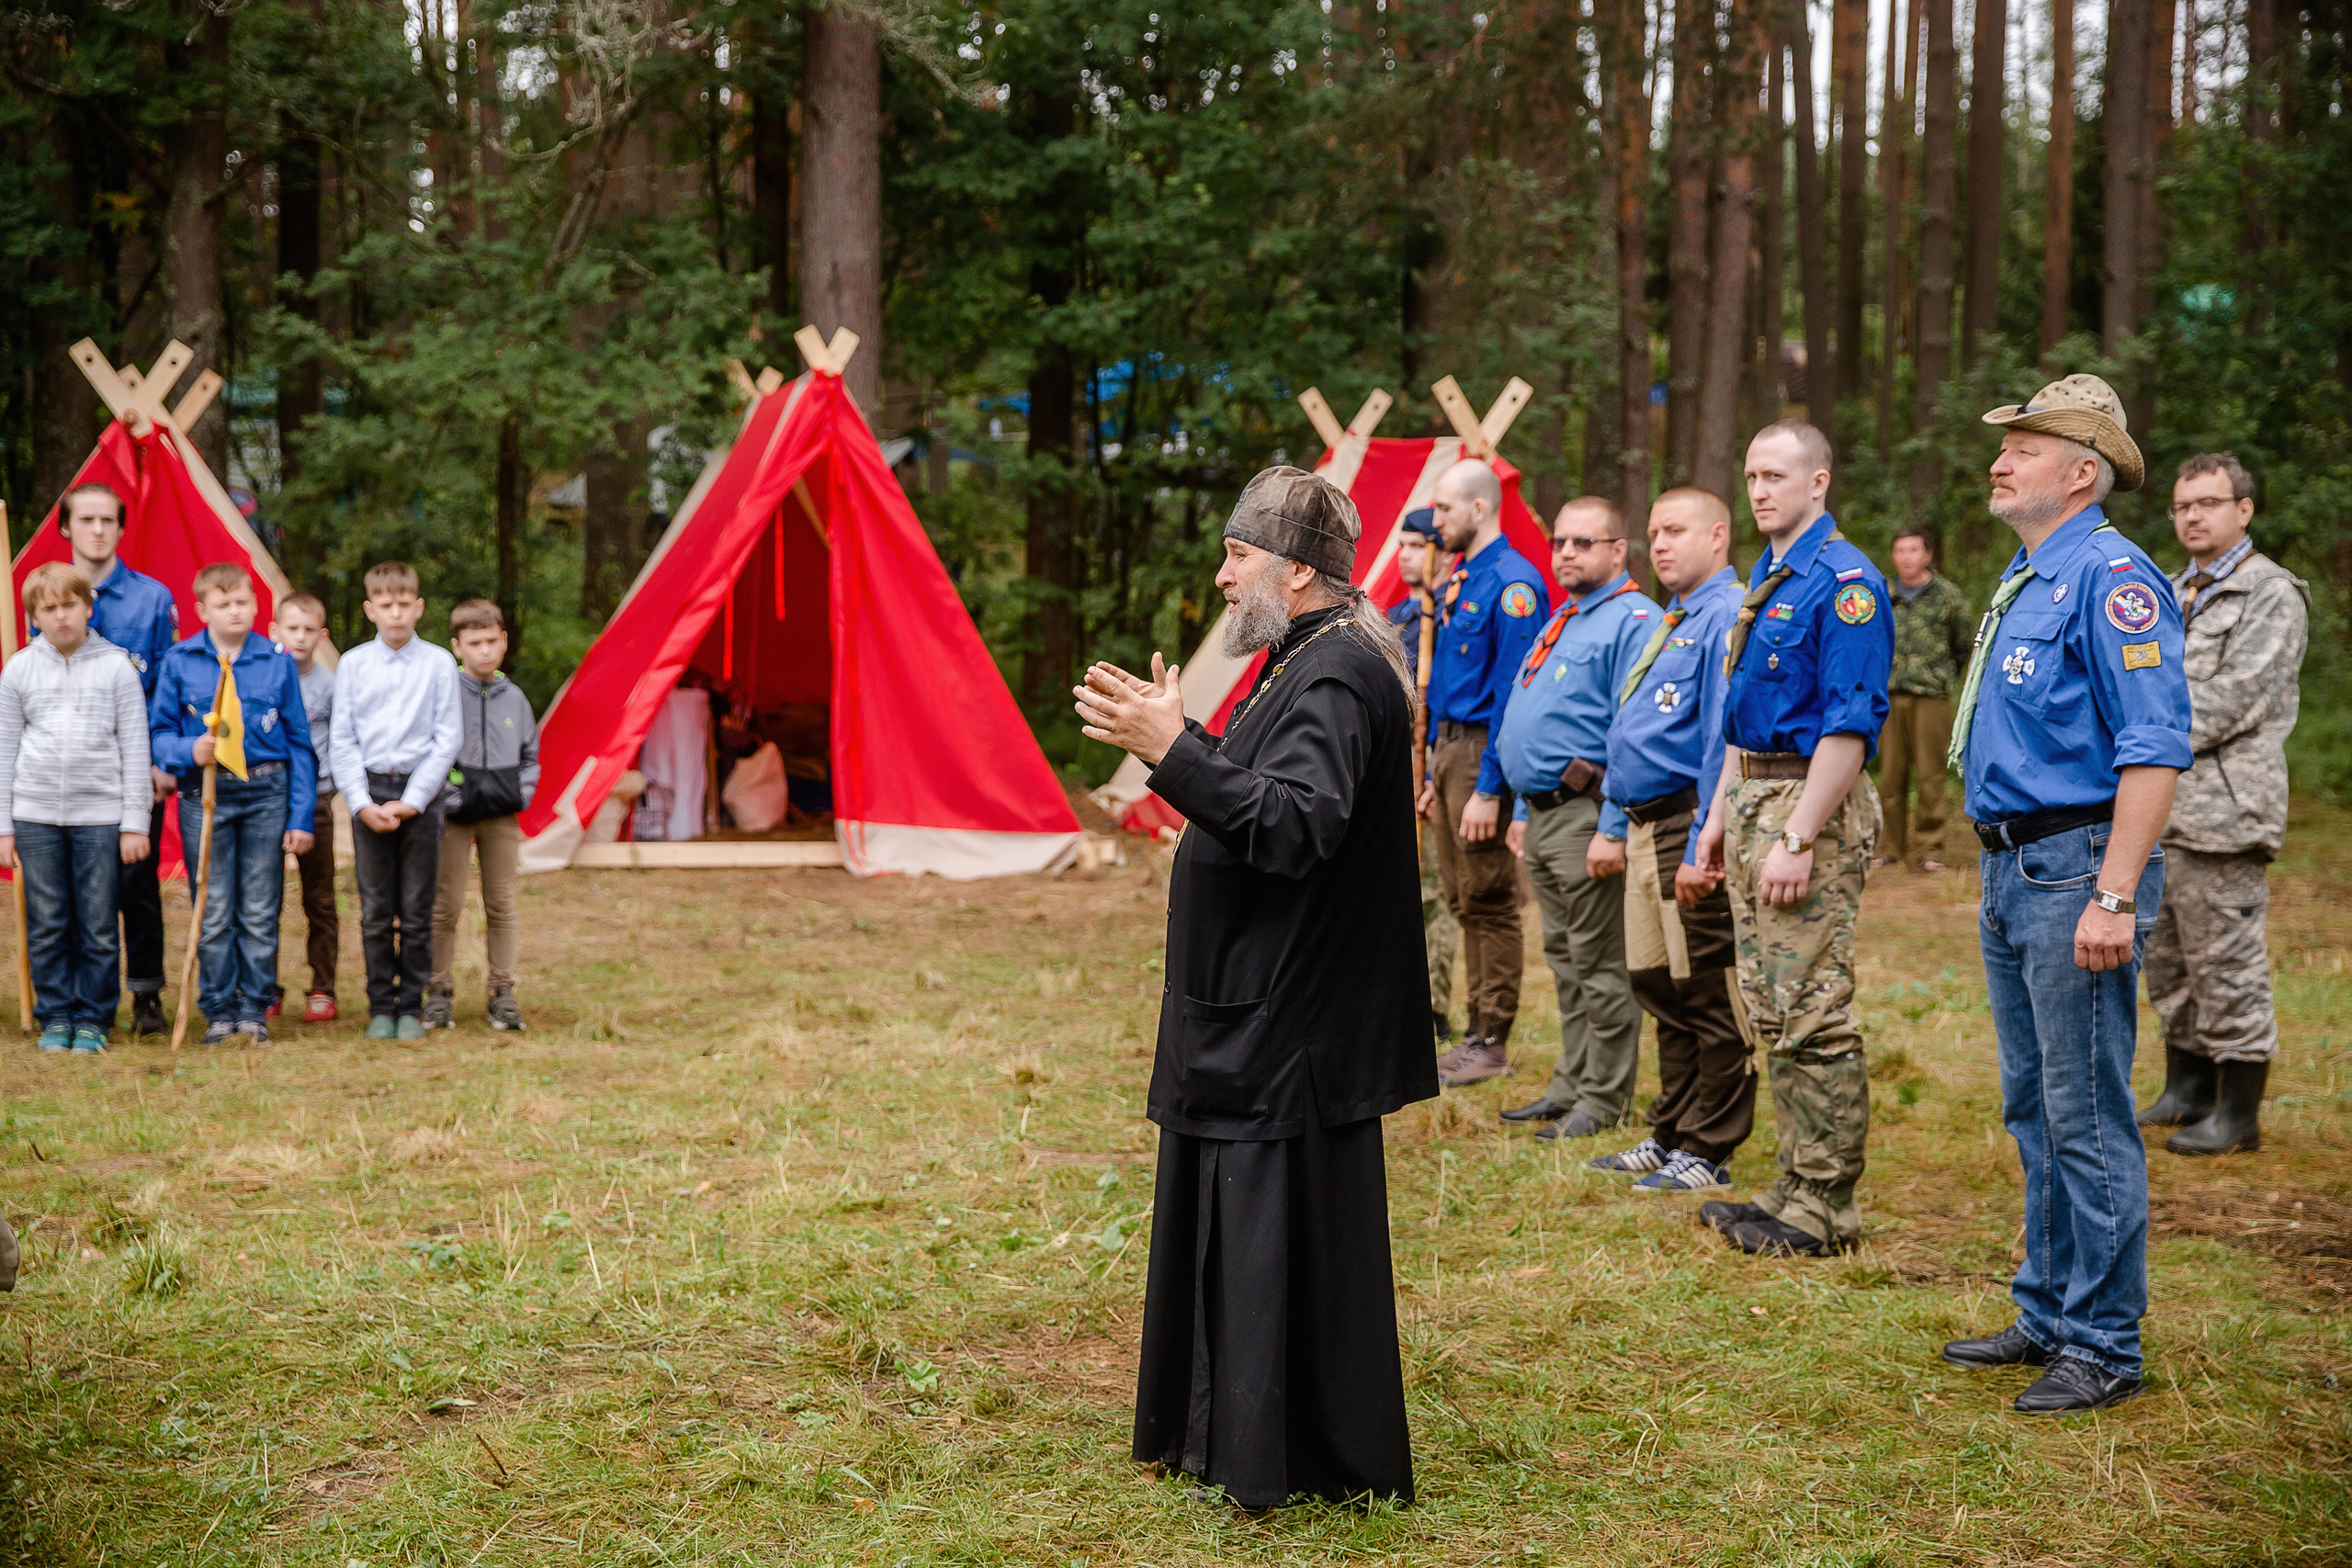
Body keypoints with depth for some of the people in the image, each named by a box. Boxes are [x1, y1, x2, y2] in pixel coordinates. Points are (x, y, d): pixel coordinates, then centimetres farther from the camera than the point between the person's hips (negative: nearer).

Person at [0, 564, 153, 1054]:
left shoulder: (116, 667, 2)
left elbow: (135, 747, 4)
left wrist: (135, 821, -1)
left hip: (100, 815, -1)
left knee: (99, 927, 0)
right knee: (47, 926, 4)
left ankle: (93, 1019, 11)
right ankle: (55, 1017, 15)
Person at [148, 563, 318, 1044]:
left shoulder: (278, 661, 4)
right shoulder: (179, 661, 3)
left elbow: (299, 743, 6)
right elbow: (159, 732, 6)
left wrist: (302, 816, 1)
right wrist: (188, 750, -17)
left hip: (266, 793, 0)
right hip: (204, 795, 0)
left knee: (260, 912, 3)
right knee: (213, 913, 3)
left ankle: (255, 1009, 13)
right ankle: (218, 1011, 13)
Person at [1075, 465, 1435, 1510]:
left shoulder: (1335, 679, -19)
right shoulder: (1306, 661, 14)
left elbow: (1293, 826, -30)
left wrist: (1173, 751, -33)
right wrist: (1174, 739, 12)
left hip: (1297, 1024, -11)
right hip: (1254, 1011, 11)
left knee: (1286, 1242, -3)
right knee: (1232, 1228, 17)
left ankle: (1324, 1463, 8)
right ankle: (1228, 1437, 29)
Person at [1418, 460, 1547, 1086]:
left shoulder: (1510, 582, -15)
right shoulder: (1458, 581, 15)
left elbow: (1512, 694, -19)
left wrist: (1489, 790, -21)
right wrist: (1433, 773, 19)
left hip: (1483, 754, -10)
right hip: (1448, 746, 10)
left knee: (1490, 903, -3)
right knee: (1464, 899, 13)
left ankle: (1491, 1044, 3)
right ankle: (1477, 1031, 20)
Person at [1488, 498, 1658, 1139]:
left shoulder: (1633, 622, -12)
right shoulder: (1559, 622, 19)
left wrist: (1614, 829, -22)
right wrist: (1521, 812, 21)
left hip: (1587, 815, -10)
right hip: (1541, 815, 10)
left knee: (1600, 966, -3)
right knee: (1566, 963, 15)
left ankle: (1601, 1103, 3)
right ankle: (1571, 1085, 23)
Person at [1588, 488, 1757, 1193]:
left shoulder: (1728, 618, -12)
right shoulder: (1670, 623, 19)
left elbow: (1724, 742, -19)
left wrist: (1702, 847, -22)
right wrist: (1620, 826, 22)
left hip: (1689, 826, -10)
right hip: (1646, 827, 10)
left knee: (1709, 995, -2)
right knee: (1660, 988, 15)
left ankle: (1707, 1154, 4)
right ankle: (1670, 1137, 25)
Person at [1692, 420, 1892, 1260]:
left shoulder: (1843, 580, -13)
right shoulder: (1764, 578, 17)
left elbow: (1850, 724, -19)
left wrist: (1797, 839, -23)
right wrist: (1719, 815, 18)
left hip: (1813, 805, -10)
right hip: (1753, 799, 10)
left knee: (1813, 1013, -7)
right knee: (1773, 1011, 13)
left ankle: (1826, 1207, -1)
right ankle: (1798, 1185, 21)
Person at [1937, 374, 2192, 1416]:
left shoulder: (2110, 575, -13)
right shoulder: (2023, 578, 17)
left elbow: (2153, 748, -20)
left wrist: (2115, 896, -25)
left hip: (2077, 870, -10)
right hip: (2012, 869, 10)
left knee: (2087, 1118, -5)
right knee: (2034, 1110, 15)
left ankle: (2103, 1347, 3)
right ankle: (2049, 1316, 25)